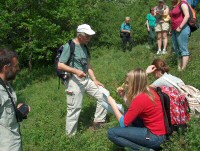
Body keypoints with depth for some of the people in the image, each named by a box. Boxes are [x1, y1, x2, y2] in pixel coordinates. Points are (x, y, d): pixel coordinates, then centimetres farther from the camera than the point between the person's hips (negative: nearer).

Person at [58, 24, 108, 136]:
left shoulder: (84, 47, 10)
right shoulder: (69, 46, -11)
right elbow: (60, 65, -13)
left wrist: (95, 80, 7)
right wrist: (76, 71, -25)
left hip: (87, 79, 8)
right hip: (74, 81, -7)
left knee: (103, 95, 6)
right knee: (75, 109, -3)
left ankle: (99, 122, 20)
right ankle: (71, 135, 15)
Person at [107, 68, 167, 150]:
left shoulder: (140, 99, -22)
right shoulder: (149, 91, 3)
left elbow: (123, 123, -13)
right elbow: (133, 110, 15)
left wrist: (112, 103, -5)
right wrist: (124, 96, 6)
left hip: (155, 137, -9)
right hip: (159, 130, 9)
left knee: (112, 133, -10)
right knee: (128, 115, 22)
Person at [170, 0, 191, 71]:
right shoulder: (175, 6, 20)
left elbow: (187, 15, -16)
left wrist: (180, 27, -19)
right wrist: (172, 29, 20)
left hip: (182, 29, -10)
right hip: (175, 30, 10)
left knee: (183, 49, -9)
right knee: (177, 49, 10)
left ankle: (183, 69, -10)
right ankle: (179, 68, 16)